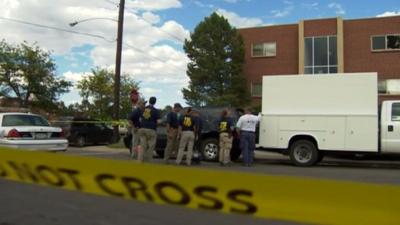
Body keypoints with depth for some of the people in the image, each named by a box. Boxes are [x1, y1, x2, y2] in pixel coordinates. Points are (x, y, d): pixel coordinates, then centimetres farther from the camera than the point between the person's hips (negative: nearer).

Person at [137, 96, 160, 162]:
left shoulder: (143, 109, 9)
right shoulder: (156, 111, -5)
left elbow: (140, 119, 15)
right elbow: (158, 121, -7)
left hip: (142, 129, 5)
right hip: (151, 130, -5)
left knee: (142, 146, 5)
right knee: (150, 147, 3)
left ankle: (141, 160, 1)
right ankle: (148, 161, 3)